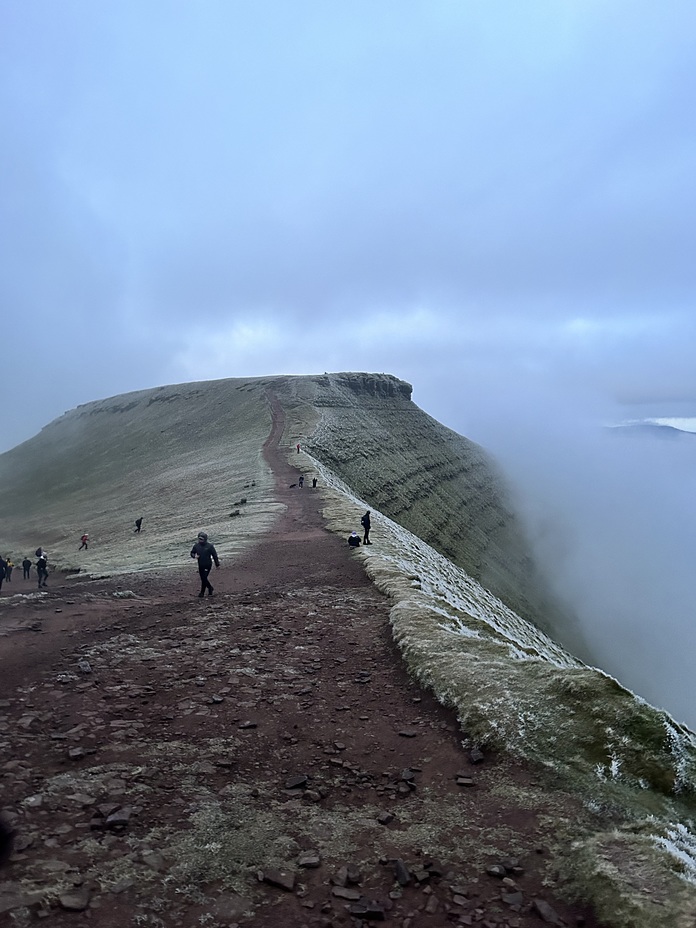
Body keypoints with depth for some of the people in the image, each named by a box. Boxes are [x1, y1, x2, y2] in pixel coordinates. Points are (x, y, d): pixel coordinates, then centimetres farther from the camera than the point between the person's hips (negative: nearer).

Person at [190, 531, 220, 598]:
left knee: (204, 578, -9)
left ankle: (202, 593, 2)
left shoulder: (209, 546, -11)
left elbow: (214, 555, -3)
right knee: (203, 579, 12)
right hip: (200, 565, 5)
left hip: (207, 565, -5)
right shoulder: (196, 545, -1)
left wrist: (217, 564, 1)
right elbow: (192, 553, 13)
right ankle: (210, 589, 34)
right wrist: (194, 555, -12)